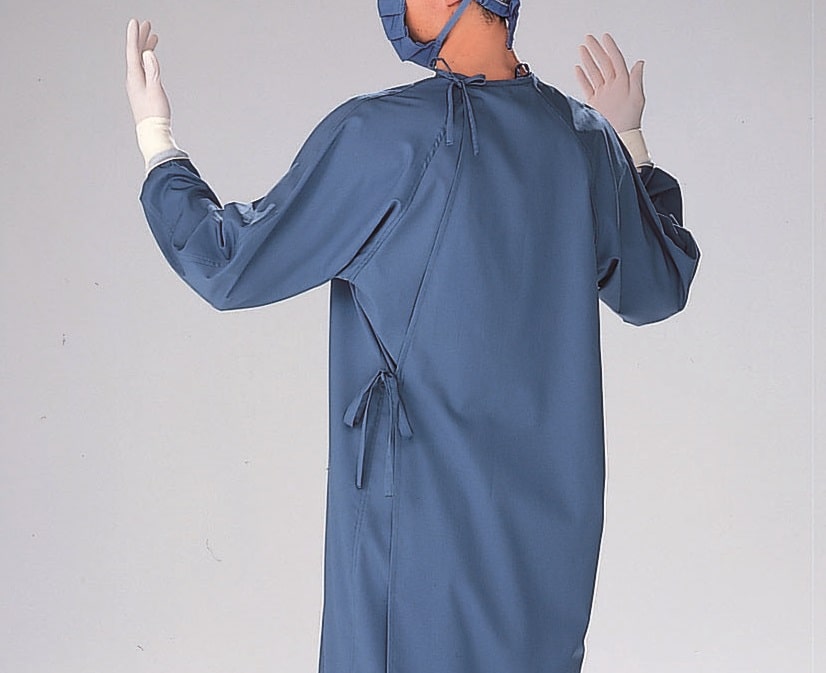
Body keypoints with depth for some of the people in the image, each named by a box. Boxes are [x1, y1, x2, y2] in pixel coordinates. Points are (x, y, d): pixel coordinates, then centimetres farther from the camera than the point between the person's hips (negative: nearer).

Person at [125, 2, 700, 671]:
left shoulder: (385, 137, -16)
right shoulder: (587, 141, 1)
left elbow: (230, 268, -8)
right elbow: (659, 289, 18)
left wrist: (155, 136, 6)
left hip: (422, 514, -5)